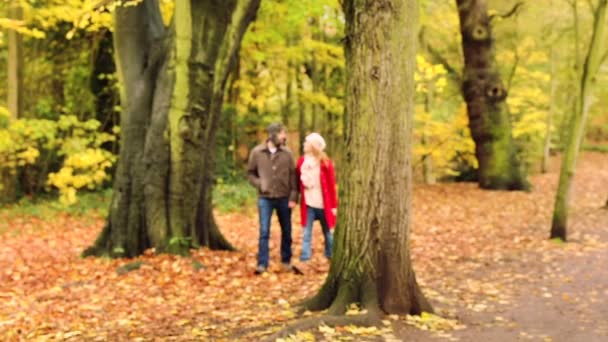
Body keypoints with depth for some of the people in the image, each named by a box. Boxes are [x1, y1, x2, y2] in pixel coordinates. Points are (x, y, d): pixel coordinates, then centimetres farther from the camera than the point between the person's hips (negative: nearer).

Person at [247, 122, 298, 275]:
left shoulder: (287, 153, -1)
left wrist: (293, 197, -7)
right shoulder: (257, 152, -3)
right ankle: (262, 264, 4)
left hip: (284, 198, 2)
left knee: (286, 231, 10)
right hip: (265, 198, -1)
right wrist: (259, 184, -11)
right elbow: (250, 172, 7)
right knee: (264, 232, -3)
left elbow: (292, 176, -1)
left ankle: (286, 261, 24)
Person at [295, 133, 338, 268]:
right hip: (308, 204, 2)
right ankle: (304, 261, 2)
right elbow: (297, 181, 8)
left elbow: (332, 185, -6)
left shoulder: (325, 162, -8)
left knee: (328, 233, 11)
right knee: (306, 234, 0)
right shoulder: (301, 161, 2)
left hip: (324, 205, -2)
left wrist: (334, 205, -7)